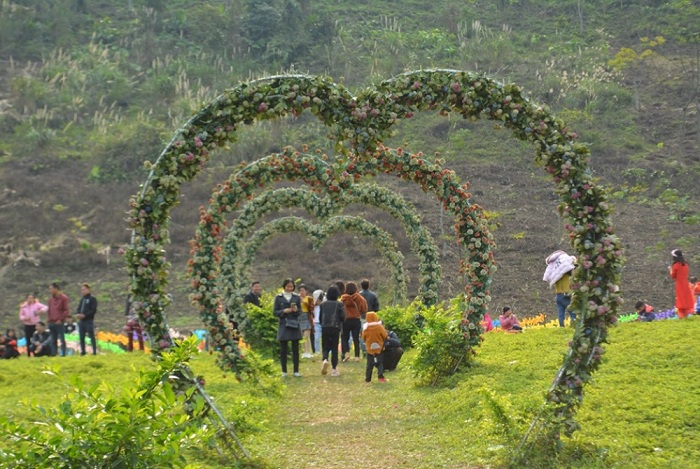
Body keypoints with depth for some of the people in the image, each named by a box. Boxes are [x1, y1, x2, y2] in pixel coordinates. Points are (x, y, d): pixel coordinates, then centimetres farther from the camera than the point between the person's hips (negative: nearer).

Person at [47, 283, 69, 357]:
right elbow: (49, 310, 20)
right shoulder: (51, 299, 16)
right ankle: (53, 354, 10)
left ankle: (63, 354, -2)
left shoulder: (63, 298, -3)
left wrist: (61, 319, -14)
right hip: (51, 323, 6)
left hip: (59, 322, -6)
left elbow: (66, 310, -7)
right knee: (53, 340, 7)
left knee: (62, 339, -4)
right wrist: (49, 320, 8)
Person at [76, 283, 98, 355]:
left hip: (89, 320, -7)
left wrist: (84, 315, -19)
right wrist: (77, 314, -3)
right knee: (81, 337, 7)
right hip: (81, 321, 7)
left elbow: (93, 310, -11)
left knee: (91, 336, -6)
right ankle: (83, 352, 14)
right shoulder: (82, 300, 19)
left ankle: (94, 352, -4)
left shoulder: (92, 299, -3)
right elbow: (79, 309, 19)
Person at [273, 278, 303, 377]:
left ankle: (296, 371, 6)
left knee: (295, 349, 2)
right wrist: (284, 311, -15)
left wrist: (296, 310, -14)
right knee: (283, 350, 1)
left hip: (294, 325, 1)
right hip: (283, 325, -1)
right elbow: (275, 312, 1)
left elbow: (300, 312, 8)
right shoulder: (278, 297, 3)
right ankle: (284, 371, 8)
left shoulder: (296, 297, 8)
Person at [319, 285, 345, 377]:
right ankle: (334, 369, 6)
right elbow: (343, 317, -6)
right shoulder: (339, 304, -2)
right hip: (335, 328, -1)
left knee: (325, 347, 10)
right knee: (334, 348, 6)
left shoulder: (323, 304, 5)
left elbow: (320, 317, 7)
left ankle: (325, 360, -21)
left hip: (325, 328, 1)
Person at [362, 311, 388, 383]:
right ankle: (380, 377, -6)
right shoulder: (380, 327, -13)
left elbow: (363, 338, 3)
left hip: (370, 349, 1)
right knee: (380, 364, 6)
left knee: (369, 365, 10)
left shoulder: (366, 329, -8)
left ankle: (367, 379, 12)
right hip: (379, 348, -1)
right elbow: (385, 336, -4)